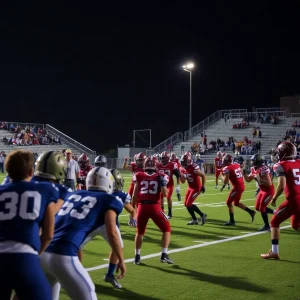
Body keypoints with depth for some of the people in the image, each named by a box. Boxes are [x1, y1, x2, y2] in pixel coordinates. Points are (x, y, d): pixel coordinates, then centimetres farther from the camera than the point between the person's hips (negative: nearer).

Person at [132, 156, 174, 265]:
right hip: (154, 207, -2)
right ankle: (164, 255, 4)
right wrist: (163, 183, 2)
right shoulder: (160, 177, 6)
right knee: (166, 229, 15)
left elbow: (135, 195, 9)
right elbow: (165, 193, -6)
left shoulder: (139, 176, 7)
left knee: (140, 232, 21)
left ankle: (137, 256, 18)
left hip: (142, 207, 2)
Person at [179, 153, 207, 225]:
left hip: (196, 188, -9)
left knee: (189, 204, -11)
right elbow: (183, 181, 9)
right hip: (190, 188, 9)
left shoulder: (194, 168, -24)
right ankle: (194, 220, 18)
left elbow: (203, 176, -17)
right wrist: (180, 175, -8)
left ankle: (202, 215, 5)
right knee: (186, 204, 7)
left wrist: (203, 186, -18)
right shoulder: (183, 170, 1)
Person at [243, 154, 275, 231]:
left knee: (261, 208, -6)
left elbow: (269, 183, -30)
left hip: (269, 191, -9)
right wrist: (244, 173, -5)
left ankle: (267, 226, 7)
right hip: (262, 190, 9)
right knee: (257, 207, 13)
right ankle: (274, 212, 26)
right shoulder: (254, 169, 1)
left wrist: (259, 179, -34)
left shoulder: (263, 170, -27)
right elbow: (248, 180, 11)